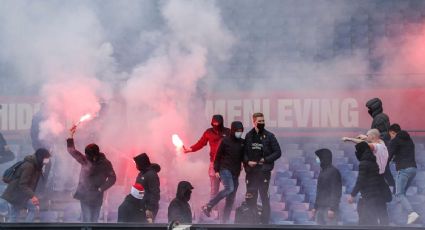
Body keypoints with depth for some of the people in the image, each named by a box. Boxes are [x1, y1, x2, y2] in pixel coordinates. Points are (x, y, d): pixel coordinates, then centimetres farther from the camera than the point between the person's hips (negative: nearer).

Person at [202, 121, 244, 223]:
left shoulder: (242, 142, 9)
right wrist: (216, 170, -5)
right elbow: (218, 156, -1)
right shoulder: (225, 141, -4)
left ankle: (225, 221, 8)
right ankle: (208, 206, -20)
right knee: (229, 188, -28)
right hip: (225, 169, -5)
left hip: (235, 173, 5)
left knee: (231, 199, 3)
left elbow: (243, 157, 18)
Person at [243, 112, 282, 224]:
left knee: (264, 197, -3)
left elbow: (277, 152, 0)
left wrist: (265, 160, -9)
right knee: (250, 198, 6)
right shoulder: (249, 136, 6)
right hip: (251, 172, 3)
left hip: (264, 171, -3)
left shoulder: (269, 136, 0)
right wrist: (247, 161, -8)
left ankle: (265, 221, 3)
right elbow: (244, 152, 10)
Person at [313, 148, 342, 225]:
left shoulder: (333, 172, -10)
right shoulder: (322, 171, 15)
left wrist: (332, 208, -20)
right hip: (320, 207, 9)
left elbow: (336, 192, -15)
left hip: (329, 208, -9)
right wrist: (315, 207, 19)